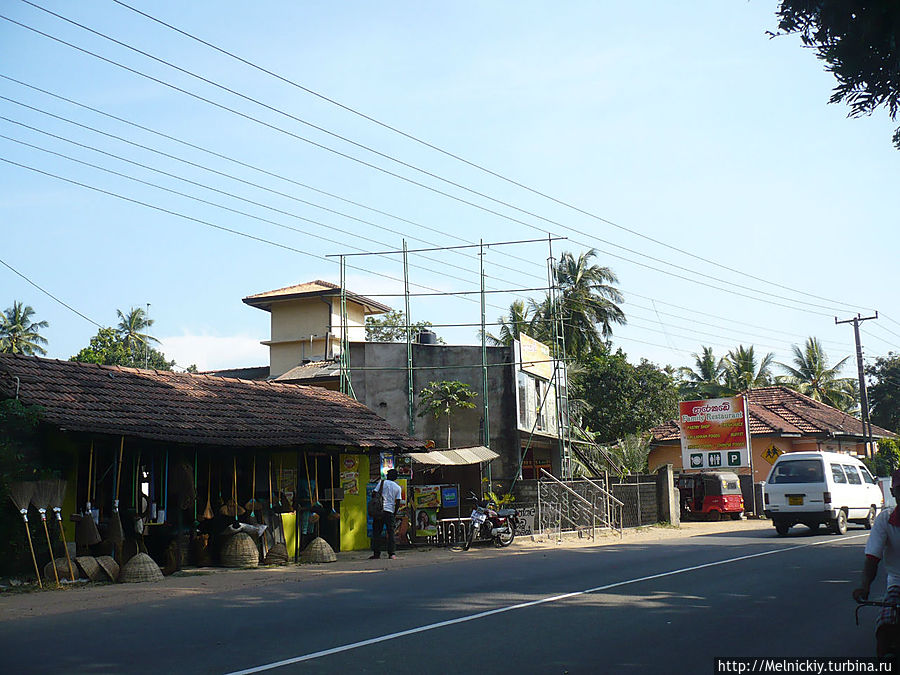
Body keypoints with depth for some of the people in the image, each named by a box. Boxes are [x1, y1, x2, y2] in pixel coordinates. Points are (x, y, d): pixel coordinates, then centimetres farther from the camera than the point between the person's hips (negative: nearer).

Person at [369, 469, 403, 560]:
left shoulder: (383, 482, 3)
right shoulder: (398, 488, 9)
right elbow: (398, 503, 5)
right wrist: (394, 514, 14)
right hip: (390, 511, 2)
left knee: (376, 532, 3)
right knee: (390, 532, 7)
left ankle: (376, 553, 0)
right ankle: (392, 553, -1)